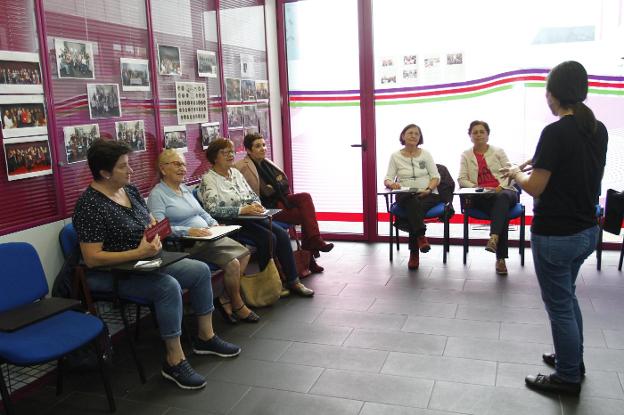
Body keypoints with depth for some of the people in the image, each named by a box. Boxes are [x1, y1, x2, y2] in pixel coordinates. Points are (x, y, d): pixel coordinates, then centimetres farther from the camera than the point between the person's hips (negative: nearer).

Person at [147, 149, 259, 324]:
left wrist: (213, 223, 6)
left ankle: (226, 300, 2)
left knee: (244, 253, -4)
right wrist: (189, 231, -29)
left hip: (207, 236, 9)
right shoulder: (157, 194, -7)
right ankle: (237, 305, 1)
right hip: (188, 244, -9)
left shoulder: (185, 189, 19)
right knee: (232, 263, -22)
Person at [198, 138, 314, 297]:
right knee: (269, 238, -25)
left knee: (282, 234, -13)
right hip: (230, 223, -7)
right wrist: (243, 209, -26)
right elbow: (213, 209, -20)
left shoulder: (236, 173, 16)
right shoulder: (208, 179, -7)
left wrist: (256, 205, -7)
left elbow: (253, 195, 18)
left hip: (250, 218, 7)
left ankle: (293, 281, -8)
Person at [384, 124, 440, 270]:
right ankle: (421, 236, -44)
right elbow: (387, 179, 4)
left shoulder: (426, 154, 13)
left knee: (413, 208, -35)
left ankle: (414, 253, -34)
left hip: (428, 195, 0)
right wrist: (392, 184, -21)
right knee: (413, 203, -38)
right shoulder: (395, 156, 11)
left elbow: (436, 177, 7)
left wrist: (429, 189, -15)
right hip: (405, 196, 0)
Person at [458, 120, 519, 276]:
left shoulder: (498, 151, 18)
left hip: (504, 191, 1)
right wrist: (476, 187, -13)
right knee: (502, 210, -35)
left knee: (502, 198, -39)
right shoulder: (466, 155, 18)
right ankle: (500, 258, -39)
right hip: (480, 196, -1)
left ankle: (493, 238, -58)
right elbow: (462, 179, 7)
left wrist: (501, 187, -12)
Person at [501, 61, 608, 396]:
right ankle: (573, 359, 42)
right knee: (568, 297, 26)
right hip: (587, 230, 8)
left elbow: (534, 187, -18)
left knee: (559, 306, 7)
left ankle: (568, 378, 23)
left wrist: (516, 173, 1)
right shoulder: (598, 130, 3)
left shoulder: (556, 132, -21)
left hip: (555, 235, -8)